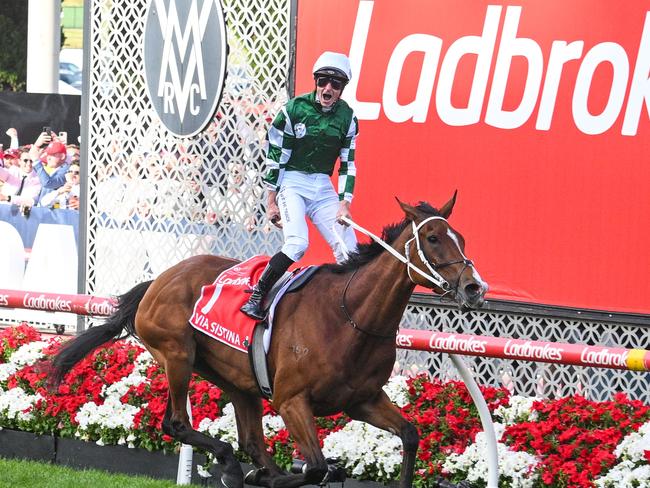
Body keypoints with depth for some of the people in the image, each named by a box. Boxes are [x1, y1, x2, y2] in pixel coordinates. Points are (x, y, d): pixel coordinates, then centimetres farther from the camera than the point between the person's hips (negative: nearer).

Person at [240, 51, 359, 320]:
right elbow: (275, 156, -6)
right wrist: (271, 201, -5)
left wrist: (345, 204, -3)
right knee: (297, 242, -27)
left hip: (323, 187, 5)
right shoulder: (295, 109, -10)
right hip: (291, 183, -5)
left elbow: (348, 164, 7)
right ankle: (256, 297, -19)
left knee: (349, 252, -6)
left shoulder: (346, 117, 2)